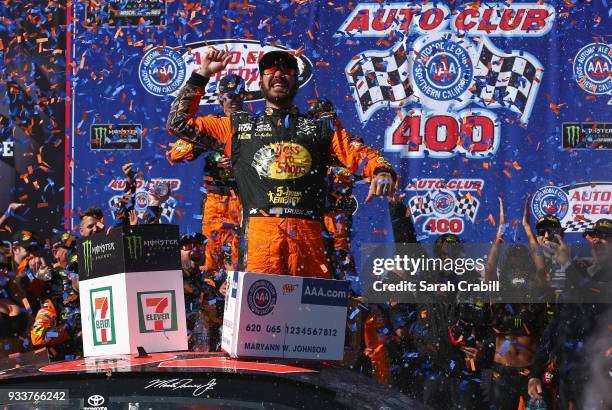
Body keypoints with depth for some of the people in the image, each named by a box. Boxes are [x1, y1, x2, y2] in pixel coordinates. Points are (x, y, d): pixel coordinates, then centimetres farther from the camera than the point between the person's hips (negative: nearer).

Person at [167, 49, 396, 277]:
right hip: (260, 231, -1)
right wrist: (202, 74, 20)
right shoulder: (238, 126, 24)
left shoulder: (323, 127, 25)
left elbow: (361, 155, 16)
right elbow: (179, 124, 23)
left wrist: (382, 171, -7)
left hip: (308, 232, 1)